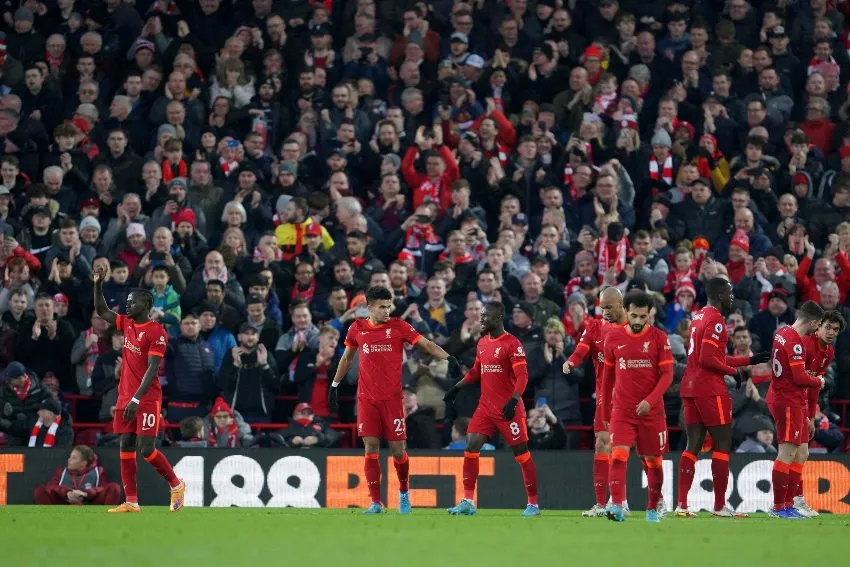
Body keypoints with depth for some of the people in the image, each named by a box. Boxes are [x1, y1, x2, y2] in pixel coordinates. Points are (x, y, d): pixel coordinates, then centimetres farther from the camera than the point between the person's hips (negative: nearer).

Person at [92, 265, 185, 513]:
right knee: (126, 447, 2)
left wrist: (137, 399, -24)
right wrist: (98, 285, 8)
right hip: (126, 396, 8)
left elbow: (152, 369, -18)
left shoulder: (157, 332, -13)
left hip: (147, 398, -8)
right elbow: (102, 311, 23)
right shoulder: (127, 324, 10)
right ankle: (131, 502, 2)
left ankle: (176, 485, 12)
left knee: (146, 450, -10)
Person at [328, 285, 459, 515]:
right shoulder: (357, 328, 6)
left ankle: (404, 491, 28)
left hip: (392, 398, -1)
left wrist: (448, 358, -23)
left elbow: (426, 345, -7)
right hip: (367, 399, 1)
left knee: (397, 449, 1)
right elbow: (347, 358, 20)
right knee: (370, 448, -7)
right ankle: (376, 503, -5)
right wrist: (334, 385, 22)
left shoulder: (398, 327, -2)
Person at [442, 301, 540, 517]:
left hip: (509, 410, -7)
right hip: (485, 408, 7)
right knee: (471, 448, -5)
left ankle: (533, 504, 10)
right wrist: (457, 388, 19)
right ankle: (468, 501, -3)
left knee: (521, 453, 0)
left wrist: (513, 401, -29)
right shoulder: (482, 343, 12)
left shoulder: (512, 343, -11)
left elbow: (522, 376, -17)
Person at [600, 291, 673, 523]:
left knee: (653, 461, 7)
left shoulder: (659, 338, -1)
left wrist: (650, 400, -20)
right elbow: (607, 376, 14)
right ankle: (616, 506, -26)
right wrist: (604, 413, 17)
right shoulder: (613, 338, 4)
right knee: (618, 455, -18)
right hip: (622, 410, 0)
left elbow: (667, 375, -5)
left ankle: (653, 509, 25)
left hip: (651, 410, 0)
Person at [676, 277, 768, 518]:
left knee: (693, 444, 8)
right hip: (710, 389, -9)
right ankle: (720, 505, -2)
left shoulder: (699, 317, 18)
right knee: (723, 444, -2)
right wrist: (733, 371, -6)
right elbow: (708, 359, -20)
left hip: (690, 387, 9)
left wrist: (750, 360, 26)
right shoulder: (715, 320, -12)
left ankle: (682, 504, 3)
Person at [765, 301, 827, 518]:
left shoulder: (782, 333, 12)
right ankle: (778, 507, -7)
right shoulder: (795, 342, -18)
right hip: (789, 401, -10)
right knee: (787, 453, -8)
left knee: (801, 453, 12)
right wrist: (818, 382, 0)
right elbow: (800, 378, -20)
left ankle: (788, 504, 14)